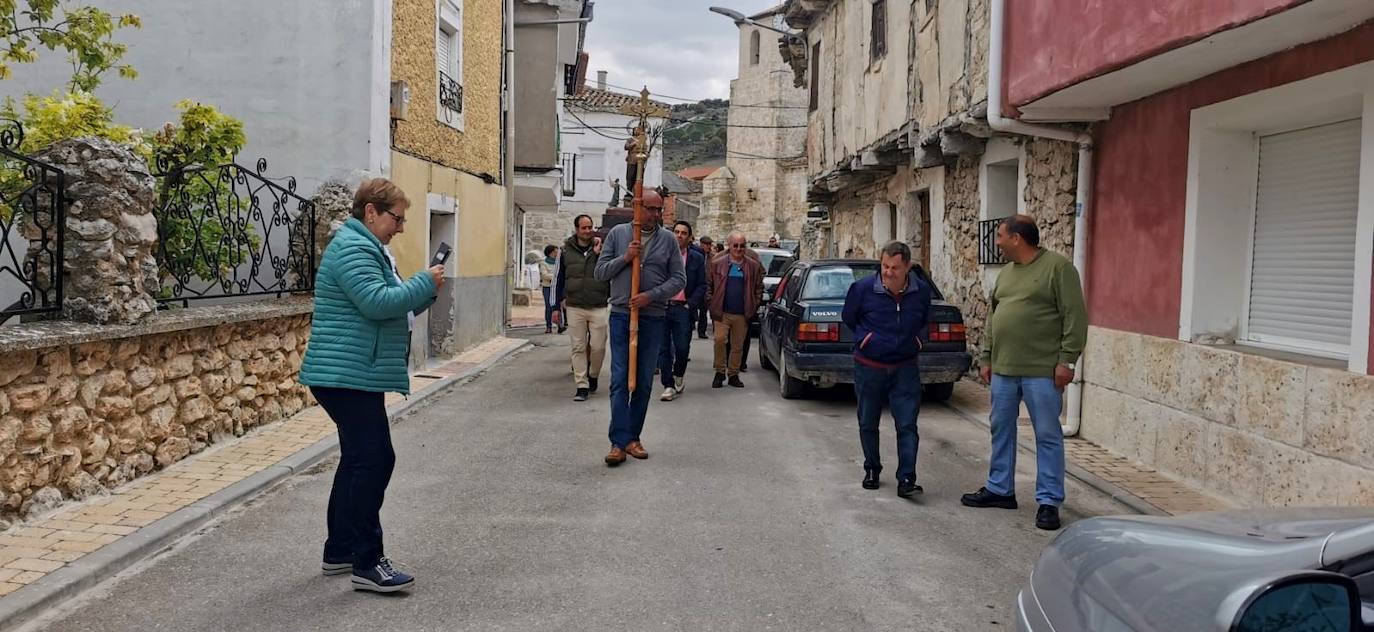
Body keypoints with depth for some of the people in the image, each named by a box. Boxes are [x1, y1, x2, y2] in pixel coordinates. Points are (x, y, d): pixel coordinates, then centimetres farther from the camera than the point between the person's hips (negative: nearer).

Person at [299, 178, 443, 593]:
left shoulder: (366, 247, 20)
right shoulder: (353, 248, -14)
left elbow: (392, 309, 24)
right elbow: (378, 302, -26)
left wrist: (426, 293, 7)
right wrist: (425, 283, -15)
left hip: (353, 376, 11)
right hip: (349, 375, -11)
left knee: (359, 461, 16)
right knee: (373, 462, -11)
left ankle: (339, 552, 25)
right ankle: (368, 564, -6)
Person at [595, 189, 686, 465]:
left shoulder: (668, 239, 4)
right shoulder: (618, 234, 4)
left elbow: (679, 279, 2)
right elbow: (600, 271, 3)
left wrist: (651, 295, -12)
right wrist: (625, 257, -12)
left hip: (652, 318, 1)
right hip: (621, 315, -1)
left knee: (643, 382, 7)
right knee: (620, 380, -7)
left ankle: (633, 437, 17)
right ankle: (619, 442, -9)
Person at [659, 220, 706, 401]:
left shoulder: (697, 258, 6)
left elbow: (702, 285, 6)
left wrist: (691, 305, -5)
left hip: (683, 309, 0)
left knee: (682, 347, -1)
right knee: (663, 348, 1)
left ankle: (679, 374, 28)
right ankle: (668, 385, 8)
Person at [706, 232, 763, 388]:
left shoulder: (753, 266, 6)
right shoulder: (717, 264, 4)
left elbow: (759, 288, 11)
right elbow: (709, 285, 9)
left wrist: (754, 306, 4)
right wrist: (712, 303, 1)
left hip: (742, 314, 2)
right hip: (722, 312, -1)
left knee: (738, 346, 8)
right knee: (720, 339, -16)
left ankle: (733, 374, 20)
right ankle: (720, 371, 0)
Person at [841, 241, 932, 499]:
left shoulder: (922, 291, -4)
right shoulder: (863, 288, -13)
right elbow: (848, 318, 6)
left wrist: (918, 340, 8)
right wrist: (864, 338, 4)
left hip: (906, 369, 1)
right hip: (869, 368, 0)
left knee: (907, 425, -7)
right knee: (868, 424, 12)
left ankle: (906, 480, -4)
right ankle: (872, 470, 31)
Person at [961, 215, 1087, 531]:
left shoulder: (1057, 267, -7)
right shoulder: (1006, 272, 16)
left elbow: (1075, 316, -12)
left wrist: (1067, 359, -16)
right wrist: (987, 358, 18)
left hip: (1042, 371, -7)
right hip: (1003, 369, 8)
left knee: (1047, 435, 0)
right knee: (1001, 429, 14)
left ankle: (1049, 501, 7)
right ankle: (999, 489, 26)